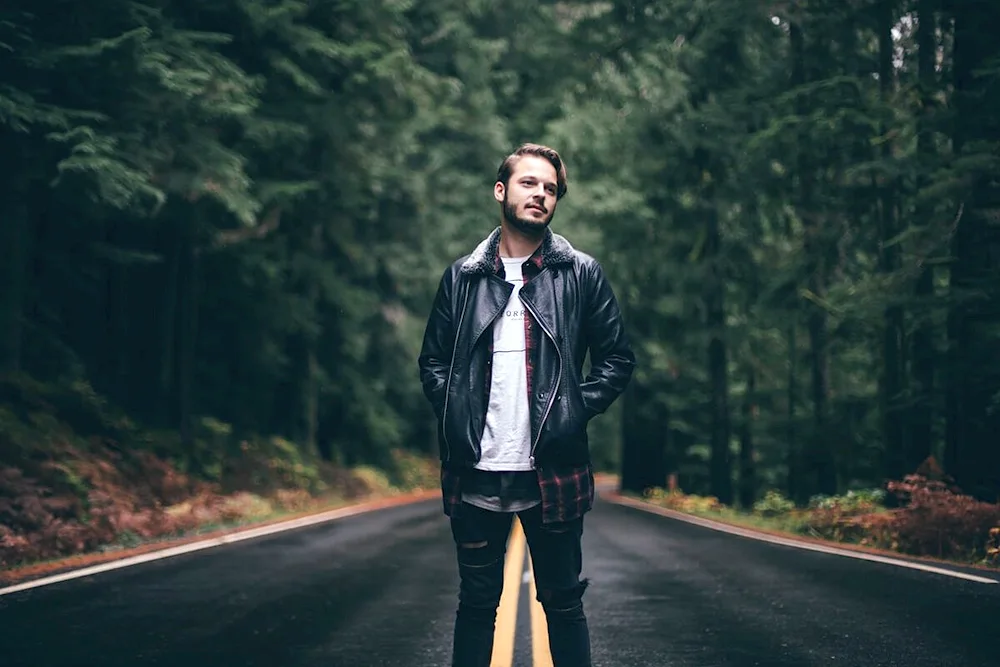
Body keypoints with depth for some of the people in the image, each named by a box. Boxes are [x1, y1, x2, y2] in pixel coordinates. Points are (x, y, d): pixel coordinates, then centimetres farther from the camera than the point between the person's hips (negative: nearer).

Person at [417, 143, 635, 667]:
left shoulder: (581, 274, 3)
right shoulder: (462, 276, 7)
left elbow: (617, 360, 4)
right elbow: (433, 361, 12)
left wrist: (575, 413, -6)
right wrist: (456, 417, -2)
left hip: (552, 472, -1)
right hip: (476, 474, 2)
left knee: (563, 604, 8)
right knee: (476, 604, 11)